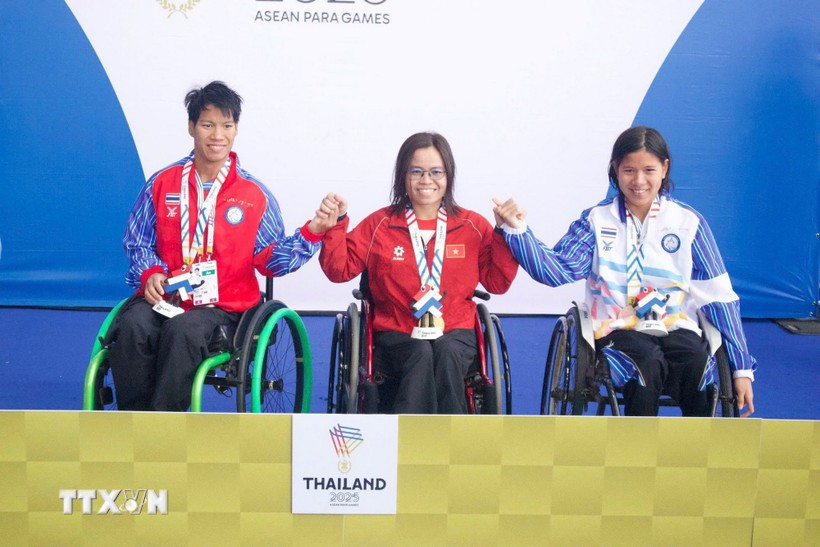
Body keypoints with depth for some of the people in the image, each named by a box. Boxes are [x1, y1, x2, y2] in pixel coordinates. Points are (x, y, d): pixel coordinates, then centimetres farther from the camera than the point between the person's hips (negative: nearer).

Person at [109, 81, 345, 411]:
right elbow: (137, 242, 16)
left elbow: (272, 258, 4)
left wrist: (313, 231, -10)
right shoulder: (162, 184, 9)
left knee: (182, 331, -34)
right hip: (164, 296, 2)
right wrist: (150, 273, -5)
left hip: (222, 305, -2)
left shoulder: (254, 195, 5)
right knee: (132, 326, -30)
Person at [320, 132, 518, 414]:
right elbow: (340, 269, 6)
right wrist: (334, 226, -8)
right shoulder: (380, 224, 9)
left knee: (446, 353, -34)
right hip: (397, 335, -1)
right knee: (422, 355, -34)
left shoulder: (472, 226, 11)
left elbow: (497, 282, 7)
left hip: (455, 334, 1)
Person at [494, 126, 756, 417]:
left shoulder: (689, 222, 5)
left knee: (696, 363, -33)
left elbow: (718, 295, 5)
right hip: (618, 329, -1)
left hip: (676, 327, 1)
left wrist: (742, 367, 3)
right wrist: (517, 231, -23)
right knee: (648, 362, -35)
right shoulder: (597, 219, 5)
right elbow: (556, 269, -8)